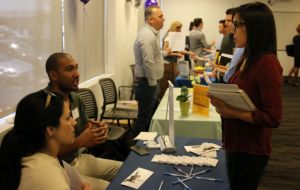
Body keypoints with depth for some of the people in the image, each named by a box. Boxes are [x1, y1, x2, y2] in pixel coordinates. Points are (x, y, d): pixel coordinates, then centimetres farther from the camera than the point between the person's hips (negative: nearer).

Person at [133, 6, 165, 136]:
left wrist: (166, 53, 18)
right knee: (144, 118, -2)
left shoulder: (150, 33, 15)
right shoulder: (147, 35, -20)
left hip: (149, 82, 11)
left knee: (152, 115, 18)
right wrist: (153, 84, -21)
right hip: (147, 83, -11)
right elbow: (148, 63, -26)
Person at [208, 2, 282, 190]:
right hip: (235, 144, 8)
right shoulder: (247, 59, 5)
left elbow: (273, 117, -22)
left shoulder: (267, 63, -22)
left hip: (251, 150, -8)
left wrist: (232, 112, -25)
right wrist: (222, 100, -3)